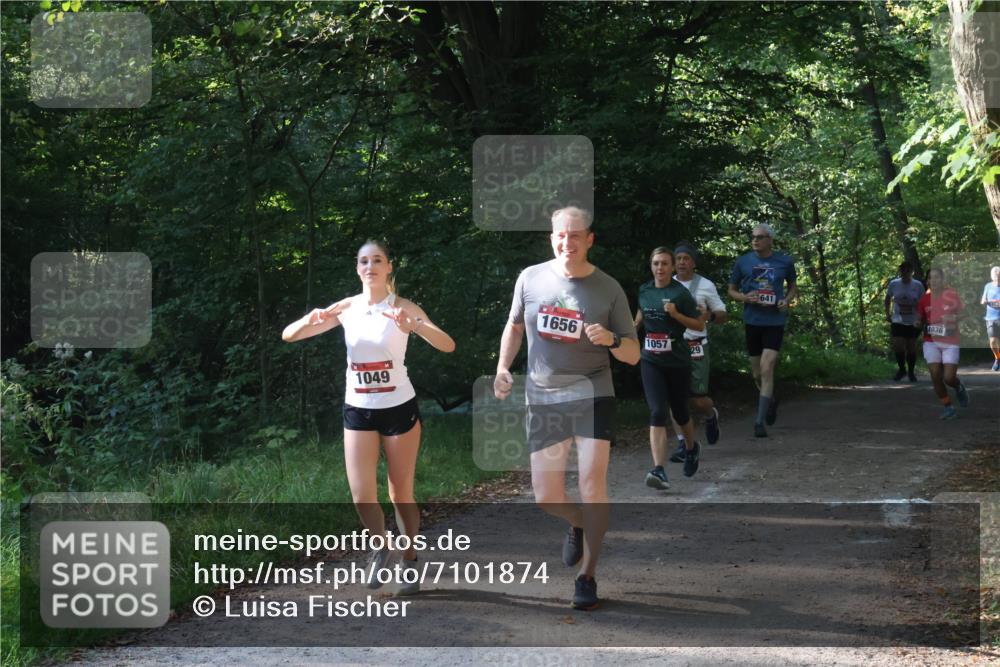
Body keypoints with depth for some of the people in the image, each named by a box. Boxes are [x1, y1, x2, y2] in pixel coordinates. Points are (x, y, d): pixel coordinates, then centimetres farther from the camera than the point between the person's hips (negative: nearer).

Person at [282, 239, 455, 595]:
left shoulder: (404, 308, -8)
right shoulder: (346, 308, 0)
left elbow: (448, 345, -21)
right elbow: (288, 335, 0)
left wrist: (413, 326, -39)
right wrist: (312, 319, -22)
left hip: (399, 408, -2)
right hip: (357, 410, 2)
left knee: (401, 494, 5)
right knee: (362, 495, -5)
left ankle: (410, 560, 25)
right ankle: (382, 551, 20)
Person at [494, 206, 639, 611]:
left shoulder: (608, 289, -3)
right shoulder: (531, 278, 2)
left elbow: (633, 355, 0)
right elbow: (514, 326, 19)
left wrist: (612, 339, -21)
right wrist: (503, 367, 5)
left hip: (592, 394, -2)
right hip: (543, 399, 2)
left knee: (592, 484, -12)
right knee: (546, 497, 3)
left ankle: (587, 576, 4)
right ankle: (577, 524, 40)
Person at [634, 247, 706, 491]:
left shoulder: (680, 293, -9)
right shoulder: (644, 290, 4)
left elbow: (700, 325, -6)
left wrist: (676, 314, -19)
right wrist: (635, 324, 8)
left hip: (678, 361, -2)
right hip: (651, 361, 2)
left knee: (680, 412, 14)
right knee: (657, 413, -13)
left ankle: (692, 448, 46)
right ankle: (658, 470, -19)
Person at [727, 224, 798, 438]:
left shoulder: (784, 262, 1)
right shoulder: (743, 262, 1)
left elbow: (793, 287, 16)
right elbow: (732, 290, 10)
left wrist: (787, 300, -6)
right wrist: (744, 297, -11)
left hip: (775, 321, -2)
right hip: (752, 321, 2)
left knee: (766, 370, -13)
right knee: (757, 374, 11)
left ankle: (760, 421, -10)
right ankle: (771, 400, 42)